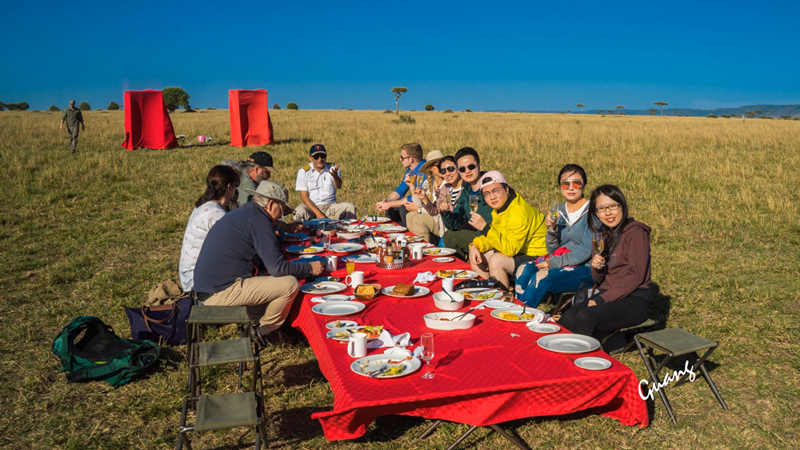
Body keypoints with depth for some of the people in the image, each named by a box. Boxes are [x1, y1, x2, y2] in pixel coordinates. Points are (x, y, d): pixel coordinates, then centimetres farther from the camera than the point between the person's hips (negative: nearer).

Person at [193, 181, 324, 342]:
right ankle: (263, 332, 8)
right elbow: (277, 267, -16)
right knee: (289, 284, -11)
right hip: (221, 292, -10)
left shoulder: (244, 212, 16)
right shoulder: (258, 219, -14)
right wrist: (309, 268, -4)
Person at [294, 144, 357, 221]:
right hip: (311, 206, -2)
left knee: (350, 207, -22)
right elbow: (304, 196, -6)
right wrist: (318, 213, -19)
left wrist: (335, 176, -39)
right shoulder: (303, 171, -1)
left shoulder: (333, 168, 4)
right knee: (299, 211, -34)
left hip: (330, 206, 2)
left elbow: (338, 186, -14)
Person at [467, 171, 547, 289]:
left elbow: (510, 249, -30)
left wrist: (485, 227, -33)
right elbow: (495, 235, 9)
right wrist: (475, 246, -11)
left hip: (536, 259, -9)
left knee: (496, 260, -29)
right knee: (477, 255, 2)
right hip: (517, 251, 9)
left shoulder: (519, 213, -26)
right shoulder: (499, 207, 2)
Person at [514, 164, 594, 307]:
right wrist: (551, 230, -10)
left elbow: (587, 250, -15)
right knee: (524, 271, -19)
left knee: (541, 278, -28)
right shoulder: (559, 211, 9)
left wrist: (555, 263, -20)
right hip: (561, 260, 6)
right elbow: (553, 250, 9)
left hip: (586, 268, -6)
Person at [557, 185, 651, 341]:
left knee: (586, 317, -31)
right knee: (567, 320, -24)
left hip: (633, 300, -5)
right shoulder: (601, 235, 15)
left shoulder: (635, 233, -6)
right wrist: (597, 268, -8)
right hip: (604, 296, 6)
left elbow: (636, 276, -13)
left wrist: (603, 299, -17)